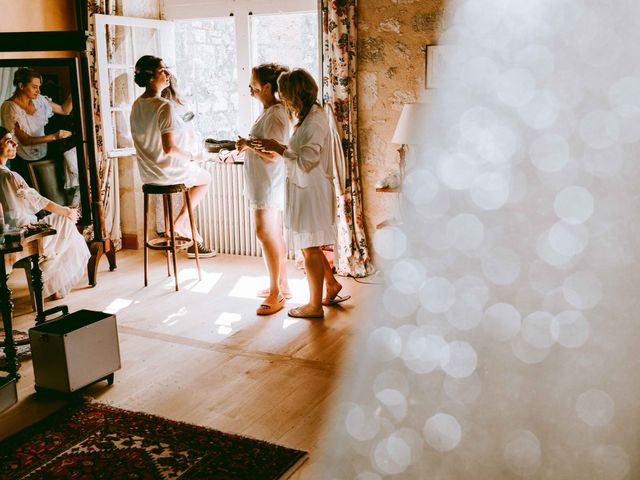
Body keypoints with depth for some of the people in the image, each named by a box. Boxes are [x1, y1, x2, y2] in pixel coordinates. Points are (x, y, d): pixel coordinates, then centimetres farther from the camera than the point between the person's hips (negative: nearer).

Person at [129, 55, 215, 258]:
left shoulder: (137, 104, 1)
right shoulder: (165, 106, -25)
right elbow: (169, 148, -31)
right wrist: (191, 157, -13)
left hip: (148, 173, 8)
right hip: (167, 172, -7)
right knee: (205, 178, 23)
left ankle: (195, 241, 32)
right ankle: (180, 222, 17)